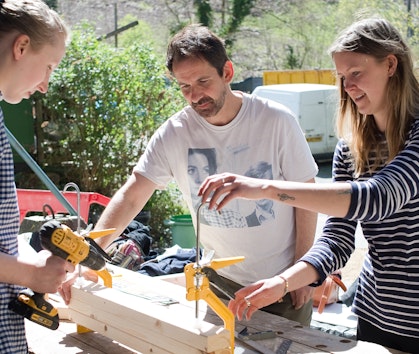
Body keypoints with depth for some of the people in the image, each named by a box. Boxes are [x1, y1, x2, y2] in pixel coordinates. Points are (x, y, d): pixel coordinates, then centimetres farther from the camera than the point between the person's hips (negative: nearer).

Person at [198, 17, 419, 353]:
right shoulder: (350, 148, 3)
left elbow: (379, 198, -31)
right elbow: (337, 240, -2)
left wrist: (266, 187, -36)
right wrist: (283, 283, -20)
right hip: (375, 316, 5)